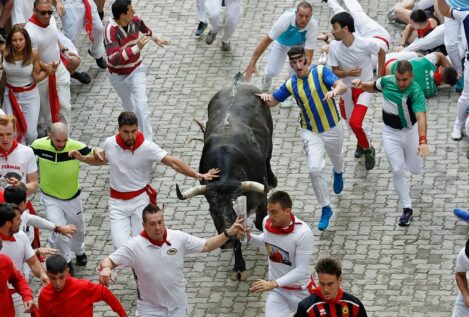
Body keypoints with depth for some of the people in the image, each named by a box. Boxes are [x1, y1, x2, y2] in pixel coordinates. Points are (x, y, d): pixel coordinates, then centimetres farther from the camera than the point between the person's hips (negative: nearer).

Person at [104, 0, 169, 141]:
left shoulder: (135, 20, -13)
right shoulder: (111, 30, -31)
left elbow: (144, 28, 15)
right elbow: (114, 59, -41)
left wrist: (155, 38, 34)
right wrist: (136, 48, -49)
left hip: (136, 71, 2)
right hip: (118, 76, -2)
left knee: (141, 107, -10)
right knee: (129, 107, 17)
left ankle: (148, 141, -7)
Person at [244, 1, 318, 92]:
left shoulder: (313, 25, -39)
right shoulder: (286, 18, -41)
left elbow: (308, 56, -36)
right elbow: (266, 41, -33)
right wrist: (252, 64, -33)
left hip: (299, 44, 1)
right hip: (281, 42, -1)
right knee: (272, 71, -9)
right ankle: (265, 87, 28)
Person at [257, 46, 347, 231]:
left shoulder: (321, 72, -15)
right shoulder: (291, 84, -5)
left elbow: (342, 86, -28)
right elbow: (273, 101, 6)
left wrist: (334, 91, -52)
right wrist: (265, 97, -18)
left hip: (333, 129, -1)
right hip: (311, 132, 1)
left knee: (336, 158, 27)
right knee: (315, 169, -16)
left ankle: (338, 173, 66)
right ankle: (326, 209, -2)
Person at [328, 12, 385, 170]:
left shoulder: (365, 44, -25)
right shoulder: (334, 47, -16)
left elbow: (381, 53, -3)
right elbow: (335, 72, -6)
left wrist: (379, 75, 2)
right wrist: (348, 73, -28)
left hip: (365, 87, -5)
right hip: (347, 89, 5)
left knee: (355, 122, -20)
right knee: (349, 120, 19)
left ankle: (368, 150, 8)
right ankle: (362, 142, 52)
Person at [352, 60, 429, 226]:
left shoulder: (415, 92, -29)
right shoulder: (387, 81, -12)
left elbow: (421, 116, -42)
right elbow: (373, 87, 12)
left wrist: (422, 141, -55)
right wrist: (361, 84, -11)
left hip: (410, 131, -2)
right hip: (390, 133, 2)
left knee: (415, 170, 15)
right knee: (397, 171, -5)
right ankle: (407, 209, 6)